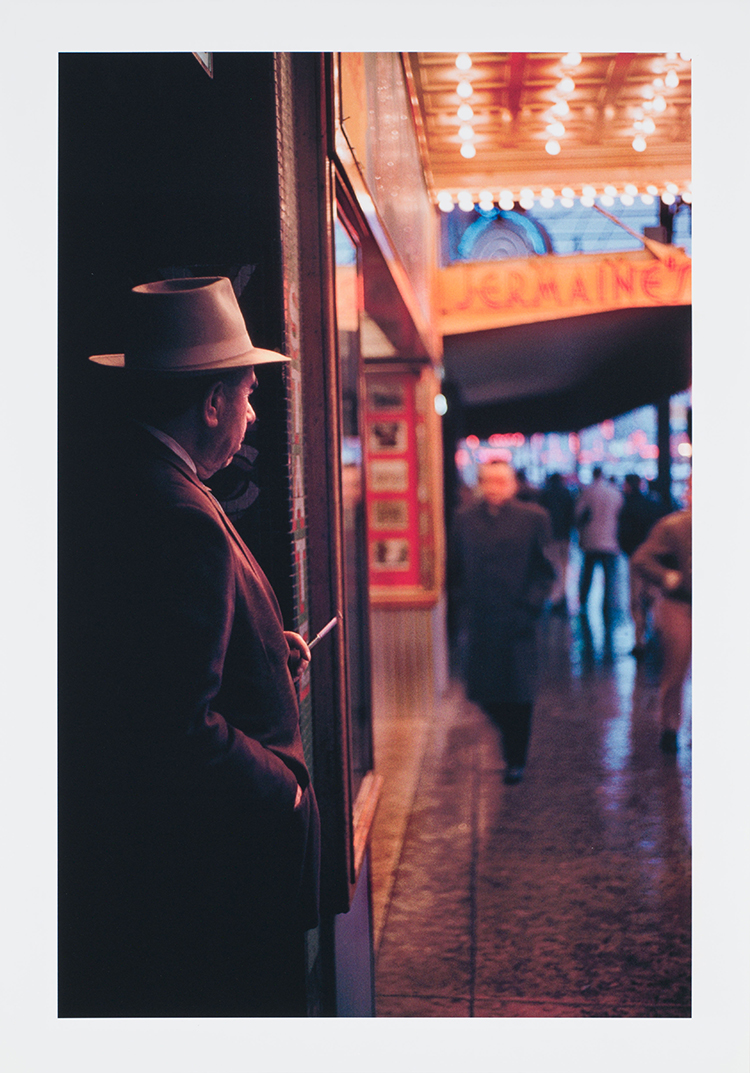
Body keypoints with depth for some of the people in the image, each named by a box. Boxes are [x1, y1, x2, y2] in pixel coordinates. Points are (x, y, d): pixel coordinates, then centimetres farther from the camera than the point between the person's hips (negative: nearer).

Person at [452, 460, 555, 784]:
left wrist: (532, 603, -8)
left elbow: (546, 569, 2)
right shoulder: (465, 520, 6)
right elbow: (459, 567, 14)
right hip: (481, 622, 2)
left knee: (518, 694, 3)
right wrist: (468, 603, 6)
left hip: (517, 622, -2)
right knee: (484, 691, 5)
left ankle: (516, 760, 20)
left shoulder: (533, 518, -1)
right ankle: (511, 734, 35)